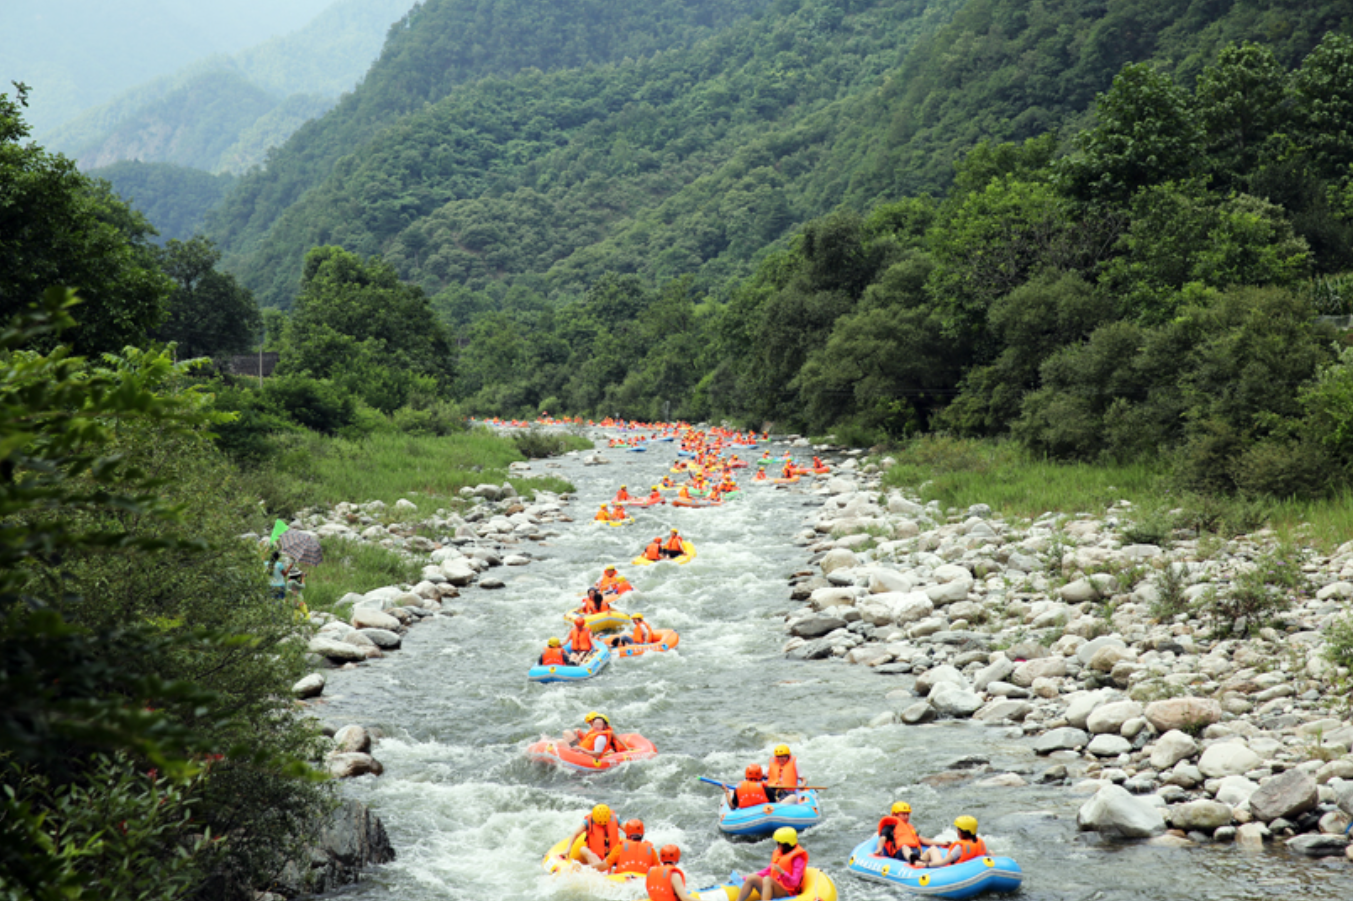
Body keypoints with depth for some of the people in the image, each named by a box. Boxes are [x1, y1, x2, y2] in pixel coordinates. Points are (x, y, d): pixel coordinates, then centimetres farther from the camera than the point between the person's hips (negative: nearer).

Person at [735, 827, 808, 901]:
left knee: (767, 879, -34)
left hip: (786, 895, -7)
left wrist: (782, 872, -36)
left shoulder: (797, 859, -9)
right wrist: (746, 879, 14)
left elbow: (795, 883, -18)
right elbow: (769, 870, 20)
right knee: (752, 877, -15)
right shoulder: (778, 853, 13)